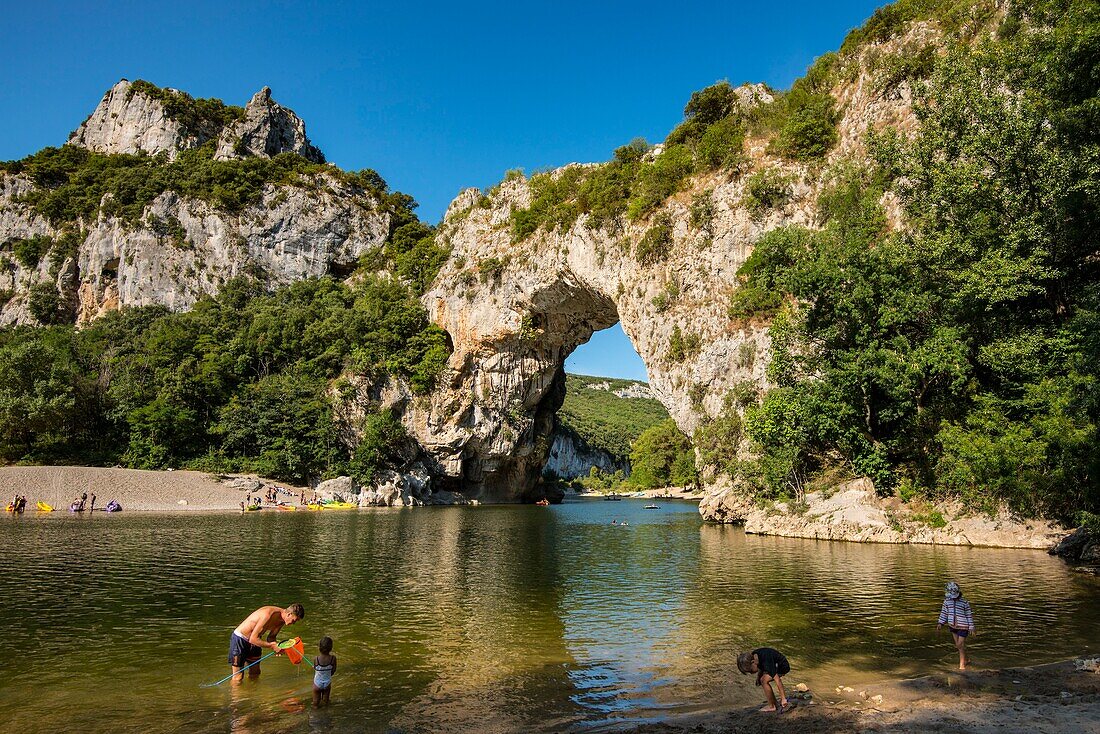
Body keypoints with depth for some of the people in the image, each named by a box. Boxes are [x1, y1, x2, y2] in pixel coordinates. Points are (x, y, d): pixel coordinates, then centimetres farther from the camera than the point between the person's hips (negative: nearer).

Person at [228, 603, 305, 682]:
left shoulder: (281, 620, -6)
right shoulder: (268, 614, -33)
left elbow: (270, 638, 6)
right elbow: (253, 639, -32)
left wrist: (276, 646, -15)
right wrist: (272, 646, -30)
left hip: (253, 642, 8)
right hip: (239, 639, -8)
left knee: (254, 675, 15)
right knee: (237, 679, -7)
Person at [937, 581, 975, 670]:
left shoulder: (965, 603, -13)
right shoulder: (947, 601, -3)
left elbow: (969, 615, -4)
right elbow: (944, 612, 5)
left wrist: (971, 627, -2)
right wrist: (940, 623, -2)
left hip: (963, 627, -4)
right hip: (952, 626, 4)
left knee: (960, 645, -5)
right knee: (957, 645, 13)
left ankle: (962, 664, 11)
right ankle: (966, 659, 36)